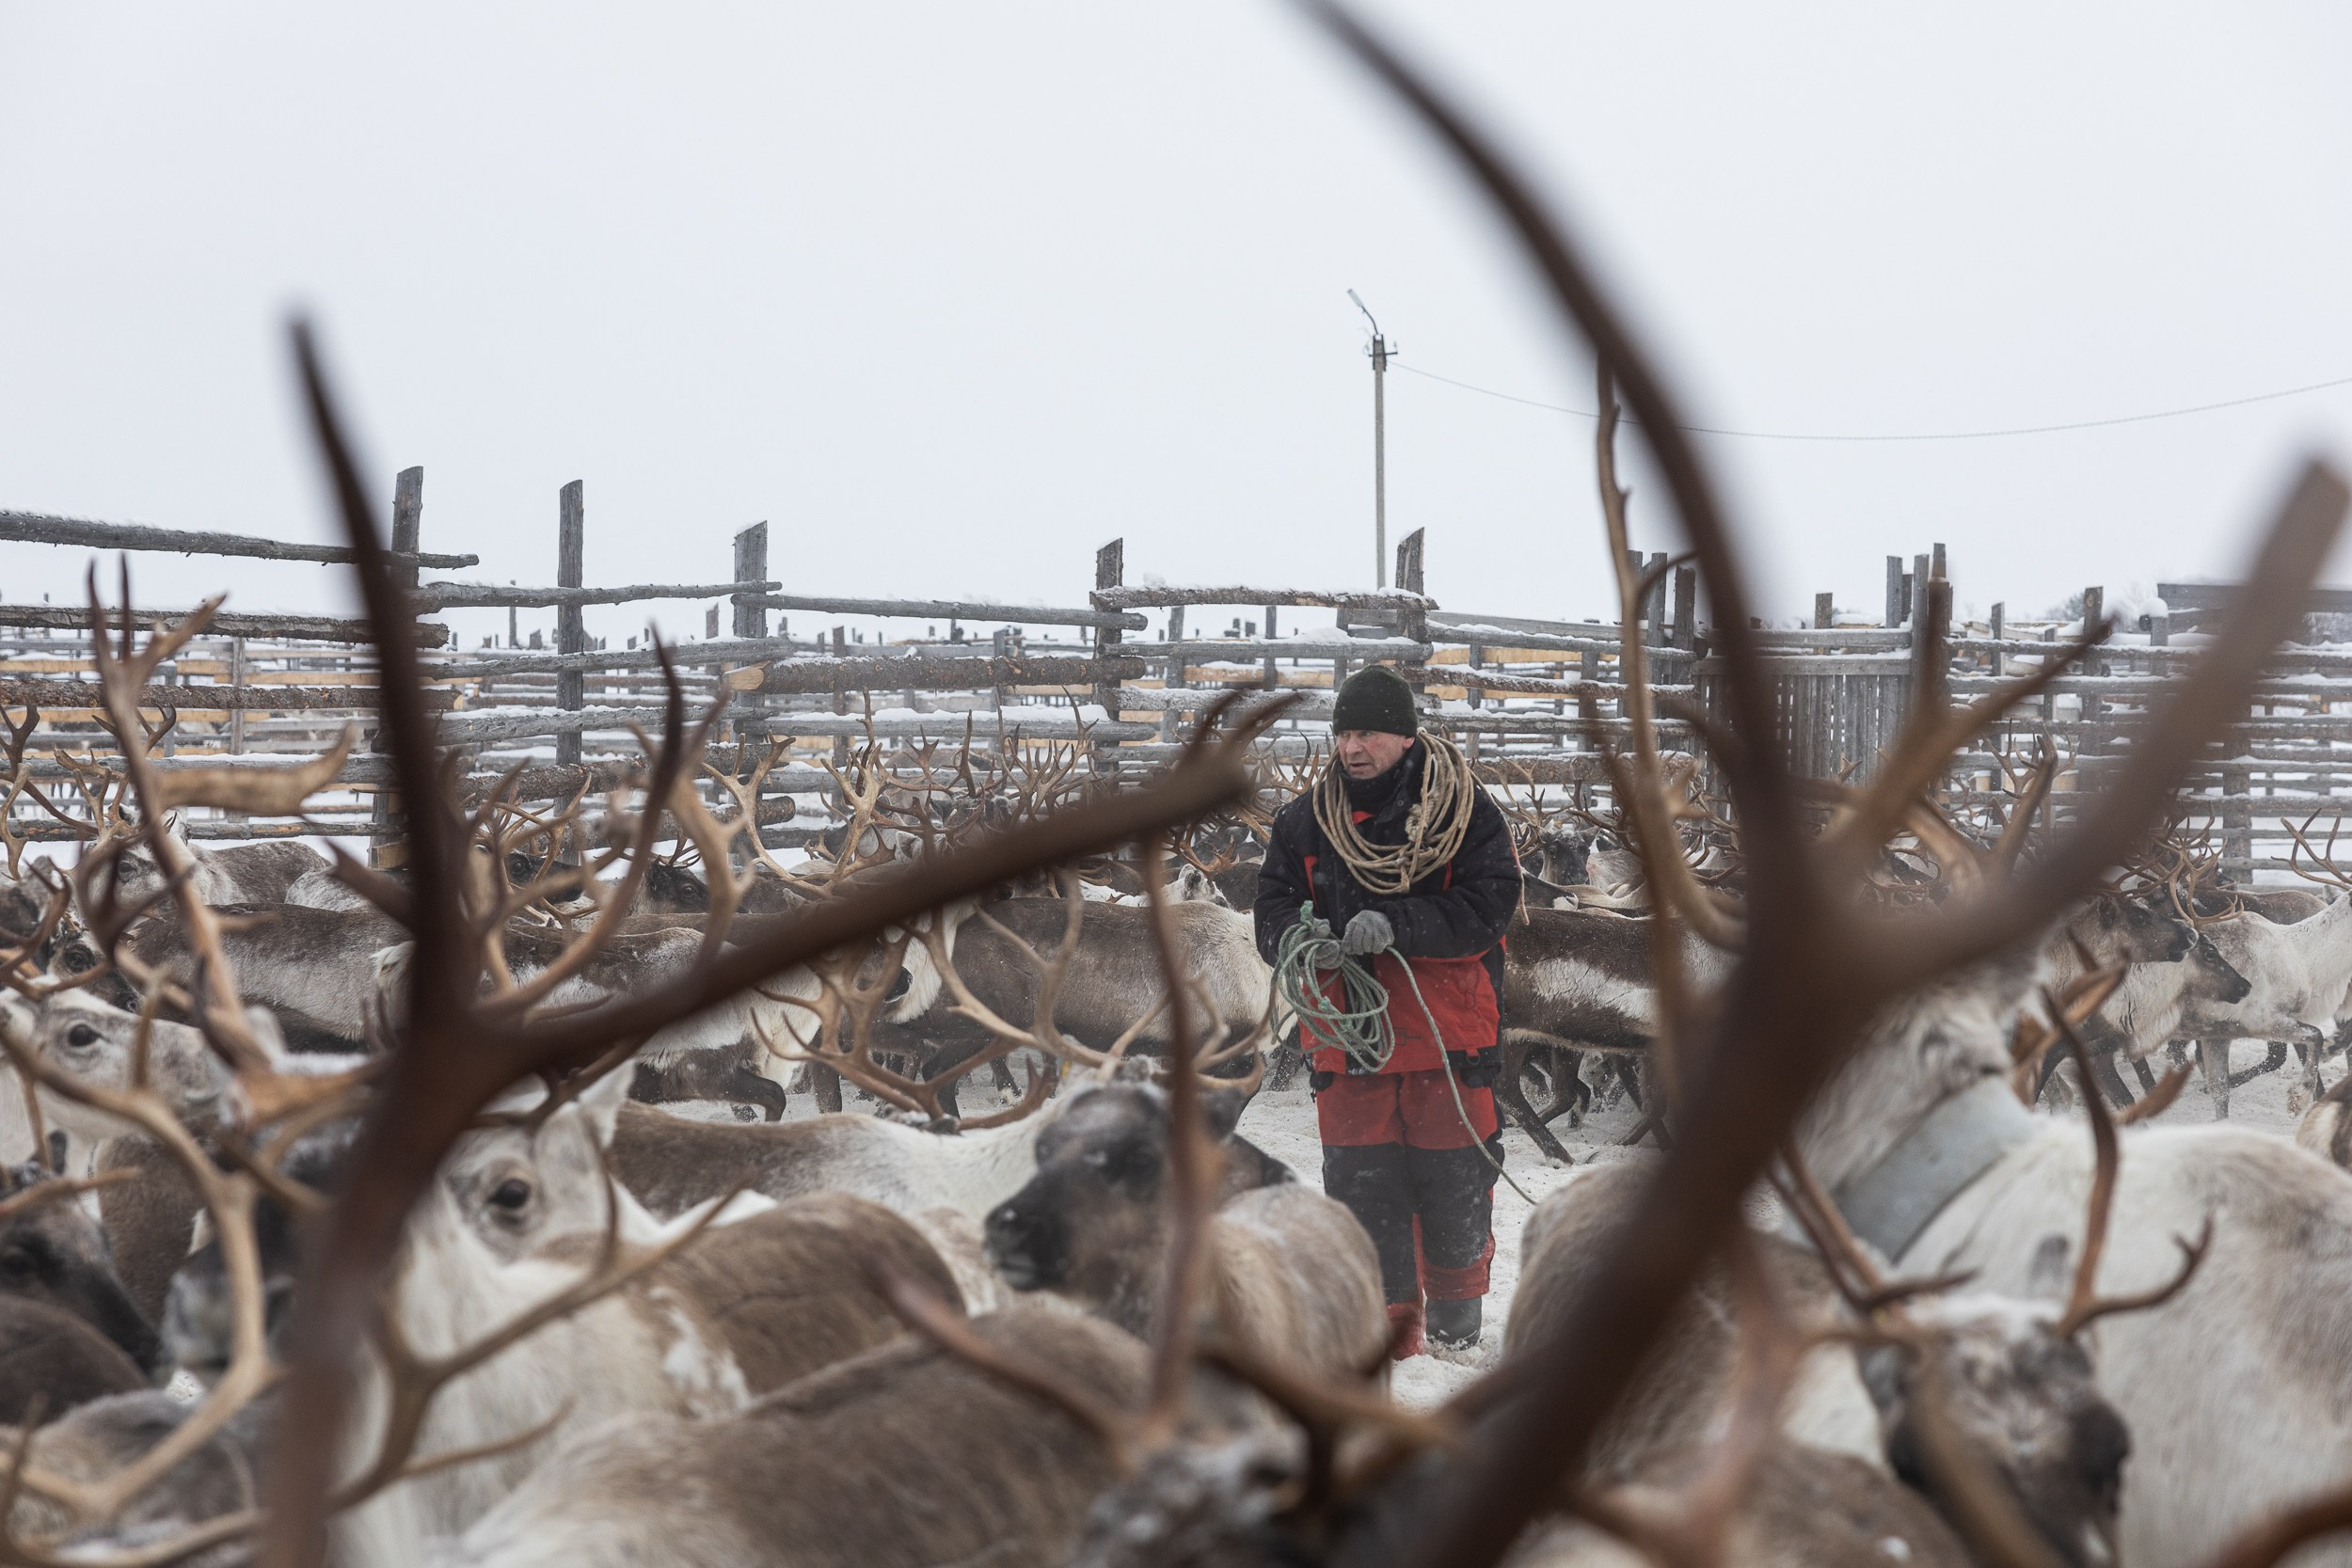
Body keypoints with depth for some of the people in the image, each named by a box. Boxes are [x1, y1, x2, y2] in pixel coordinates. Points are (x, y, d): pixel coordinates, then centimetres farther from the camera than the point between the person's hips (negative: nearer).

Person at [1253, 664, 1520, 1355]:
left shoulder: (1465, 811, -4)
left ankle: (1455, 1321, 26)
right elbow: (1272, 910, 8)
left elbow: (1488, 905, -13)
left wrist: (1396, 924, -26)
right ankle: (1391, 1323, 11)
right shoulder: (1305, 821, 8)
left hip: (1446, 1036, -3)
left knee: (1454, 1186, 5)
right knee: (1362, 1189, 1)